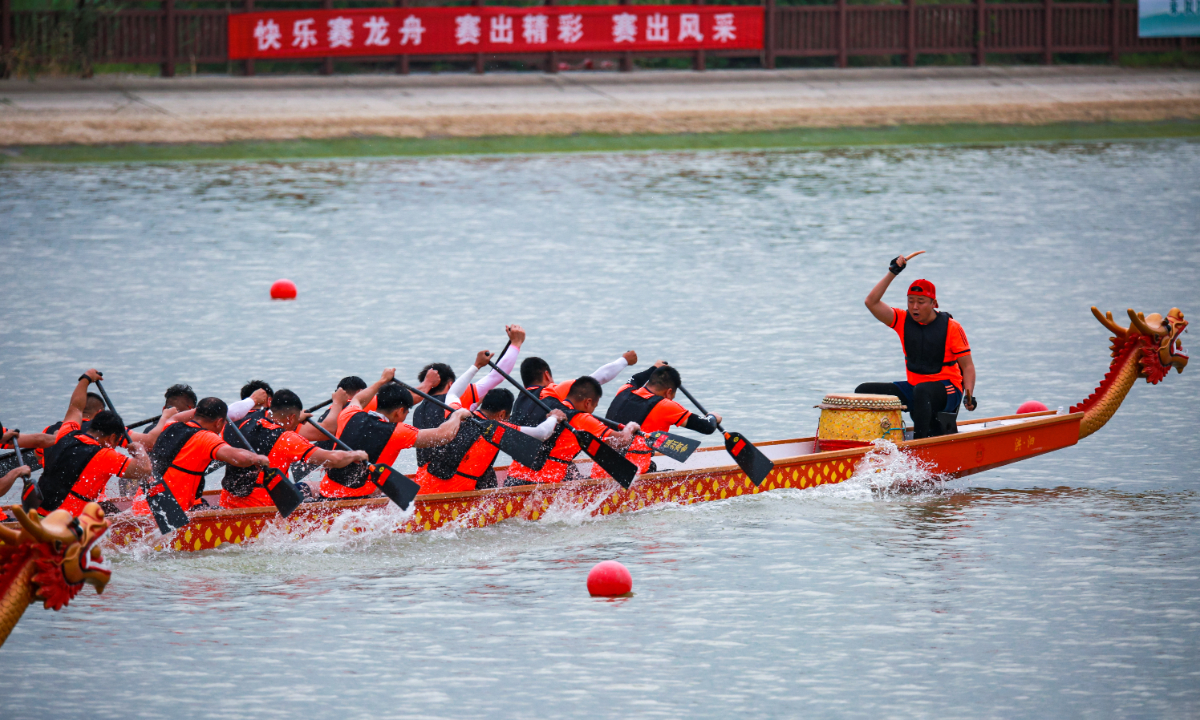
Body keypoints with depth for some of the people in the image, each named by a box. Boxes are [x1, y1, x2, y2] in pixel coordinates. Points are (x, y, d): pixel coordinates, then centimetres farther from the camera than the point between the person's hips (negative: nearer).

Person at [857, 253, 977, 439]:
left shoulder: (951, 327, -7)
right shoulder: (903, 320, 5)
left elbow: (967, 366, -6)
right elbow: (872, 302, -3)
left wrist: (970, 395, -21)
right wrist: (893, 273, -5)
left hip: (947, 391, -6)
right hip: (913, 387, 6)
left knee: (921, 391, -42)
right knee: (864, 391, -8)